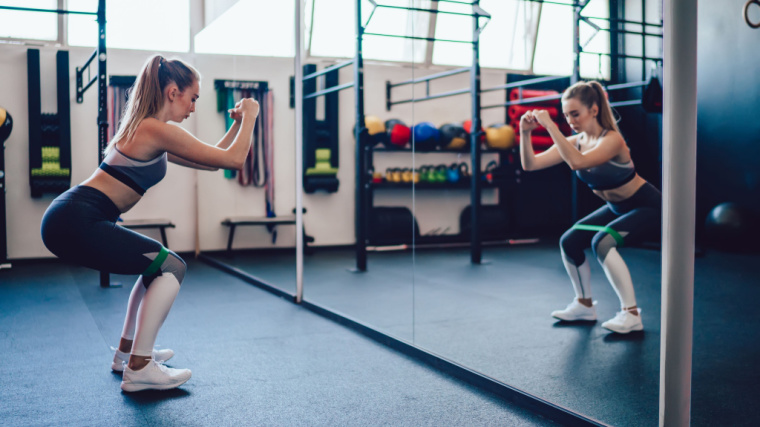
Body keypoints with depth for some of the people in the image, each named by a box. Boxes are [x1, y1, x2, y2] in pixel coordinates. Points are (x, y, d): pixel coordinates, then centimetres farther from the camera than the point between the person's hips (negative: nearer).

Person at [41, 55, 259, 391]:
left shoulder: (147, 130, 20)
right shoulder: (158, 130, -12)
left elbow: (211, 159, 26)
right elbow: (233, 160, -10)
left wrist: (238, 123, 24)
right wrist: (249, 116, 3)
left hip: (70, 219, 10)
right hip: (76, 221, -10)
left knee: (158, 265, 21)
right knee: (170, 267, -6)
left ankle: (127, 352, 29)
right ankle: (139, 369, -5)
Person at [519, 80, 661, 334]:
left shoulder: (612, 139, -27)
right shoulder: (574, 142, -7)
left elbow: (577, 163, -46)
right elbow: (530, 164, -14)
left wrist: (550, 126, -44)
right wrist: (525, 132, -29)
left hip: (647, 206, -8)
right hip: (616, 208, 8)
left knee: (602, 242, -29)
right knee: (569, 242, 2)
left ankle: (631, 315, -21)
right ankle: (584, 306, 21)